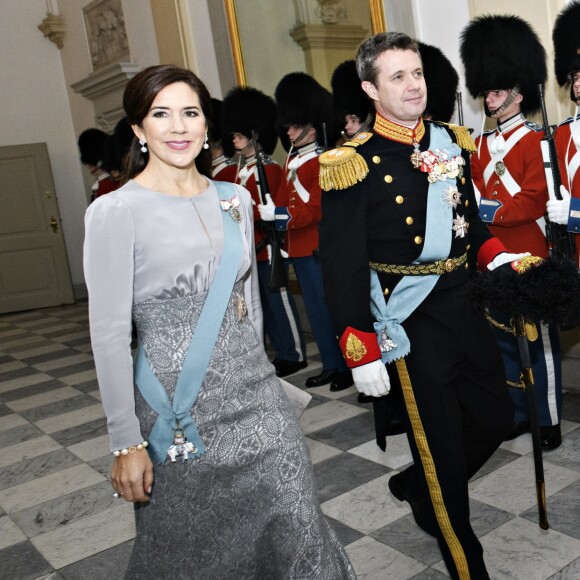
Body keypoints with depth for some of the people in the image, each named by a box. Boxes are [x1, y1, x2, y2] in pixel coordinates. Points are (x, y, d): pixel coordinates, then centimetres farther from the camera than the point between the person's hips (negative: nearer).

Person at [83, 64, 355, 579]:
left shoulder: (235, 199, 4)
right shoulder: (115, 212, -12)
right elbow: (110, 333, -12)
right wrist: (126, 443, -11)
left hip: (256, 394, 4)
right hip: (180, 410, -4)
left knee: (293, 532, 9)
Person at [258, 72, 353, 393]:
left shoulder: (324, 164, -11)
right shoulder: (292, 162, 14)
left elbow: (318, 207, -20)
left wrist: (281, 216, -25)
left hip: (318, 249, -8)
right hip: (298, 248, 9)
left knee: (331, 308, -2)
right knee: (316, 309, 14)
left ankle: (348, 366, 10)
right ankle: (331, 365, 25)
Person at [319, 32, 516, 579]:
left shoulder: (450, 142, 7)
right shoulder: (354, 163, -14)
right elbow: (342, 264, -15)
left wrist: (496, 258, 1)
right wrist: (362, 353, -17)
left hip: (463, 303, 7)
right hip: (409, 319, -7)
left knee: (495, 416, 17)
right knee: (440, 443, 6)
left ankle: (414, 486, 42)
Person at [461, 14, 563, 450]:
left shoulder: (536, 141, -7)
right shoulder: (482, 145, 12)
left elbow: (536, 200, -16)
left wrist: (493, 211, -22)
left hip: (529, 258, -6)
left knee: (540, 338, 4)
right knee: (503, 337, 13)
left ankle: (548, 420, 16)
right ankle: (517, 413, 26)